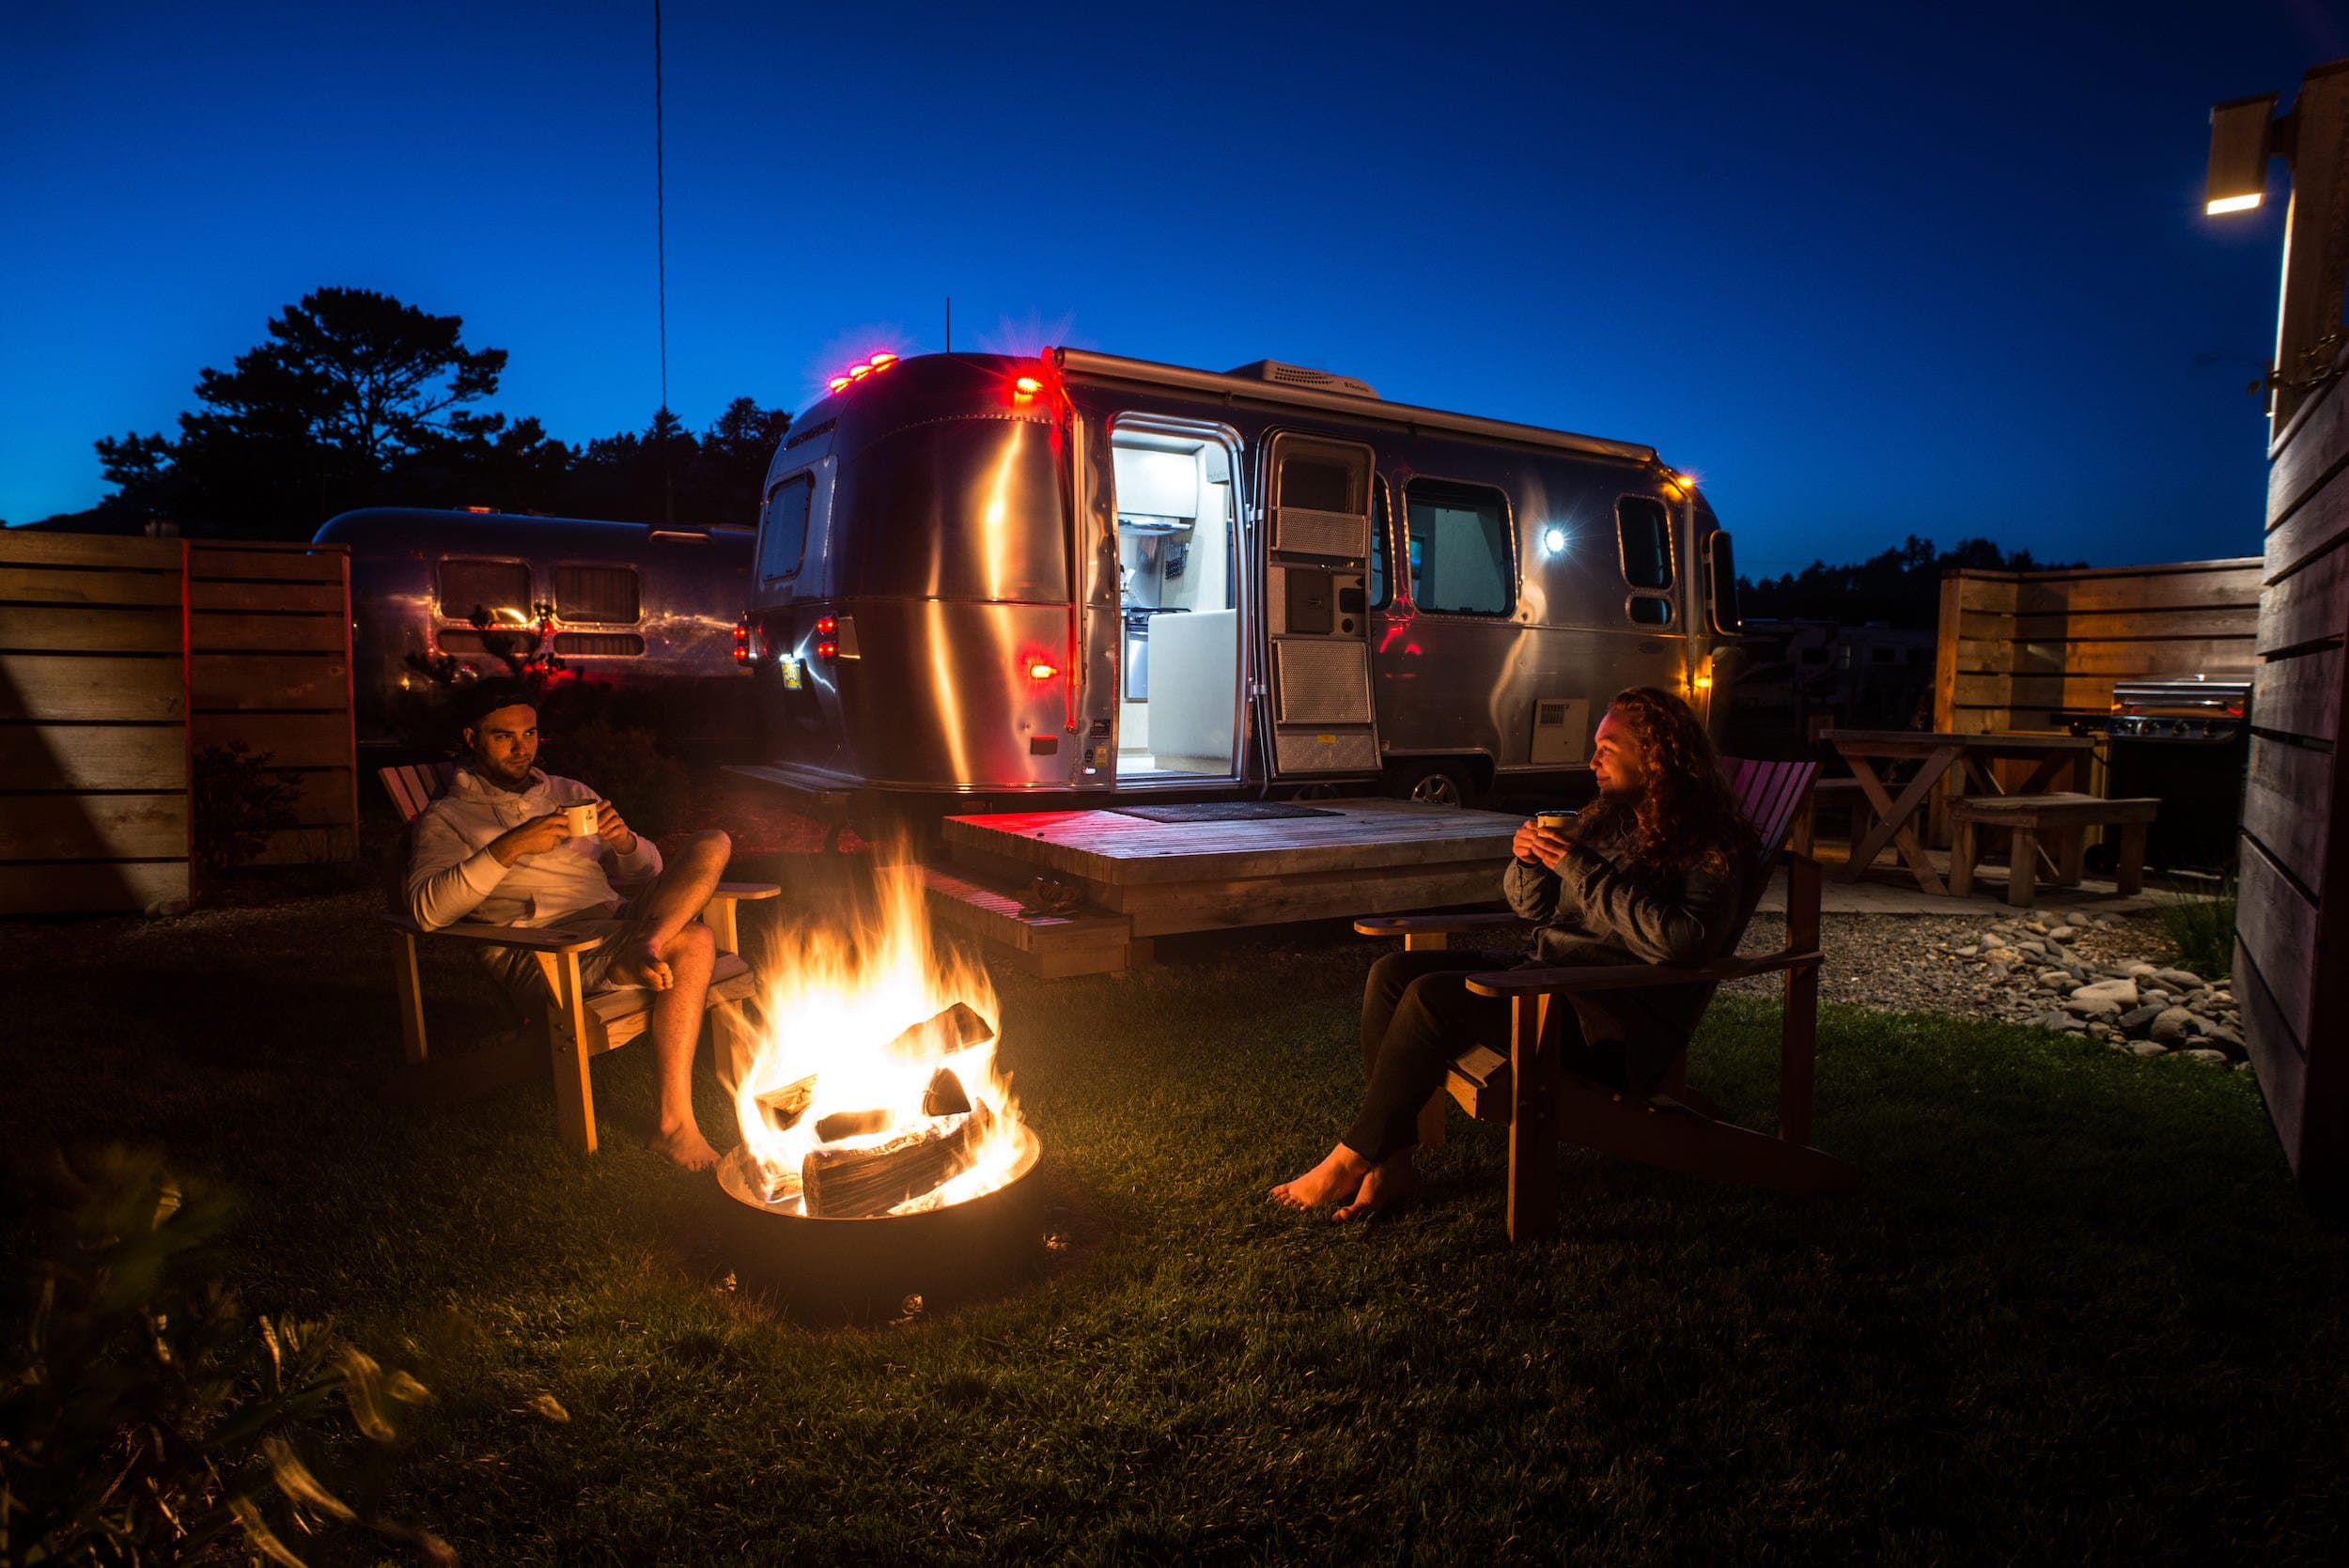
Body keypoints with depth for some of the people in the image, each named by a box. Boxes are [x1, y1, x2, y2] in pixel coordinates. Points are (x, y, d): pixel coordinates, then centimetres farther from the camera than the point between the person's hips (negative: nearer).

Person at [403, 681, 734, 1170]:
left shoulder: (570, 794, 28)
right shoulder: (448, 817, 12)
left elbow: (649, 870, 24)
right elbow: (426, 910, -8)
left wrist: (625, 841, -1)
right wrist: (510, 847, -19)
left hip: (615, 930, 6)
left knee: (712, 845, -19)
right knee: (692, 941, -32)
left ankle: (644, 949, -37)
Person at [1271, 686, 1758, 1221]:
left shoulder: (1710, 848, -9)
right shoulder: (1608, 818, 15)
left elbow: (1682, 939, -28)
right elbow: (1532, 908, 21)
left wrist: (1582, 870, -23)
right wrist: (1529, 861, -2)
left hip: (1618, 1025, -9)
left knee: (1432, 997, -25)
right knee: (1393, 973, -7)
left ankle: (1352, 1159, -10)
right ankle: (1393, 1162, -10)